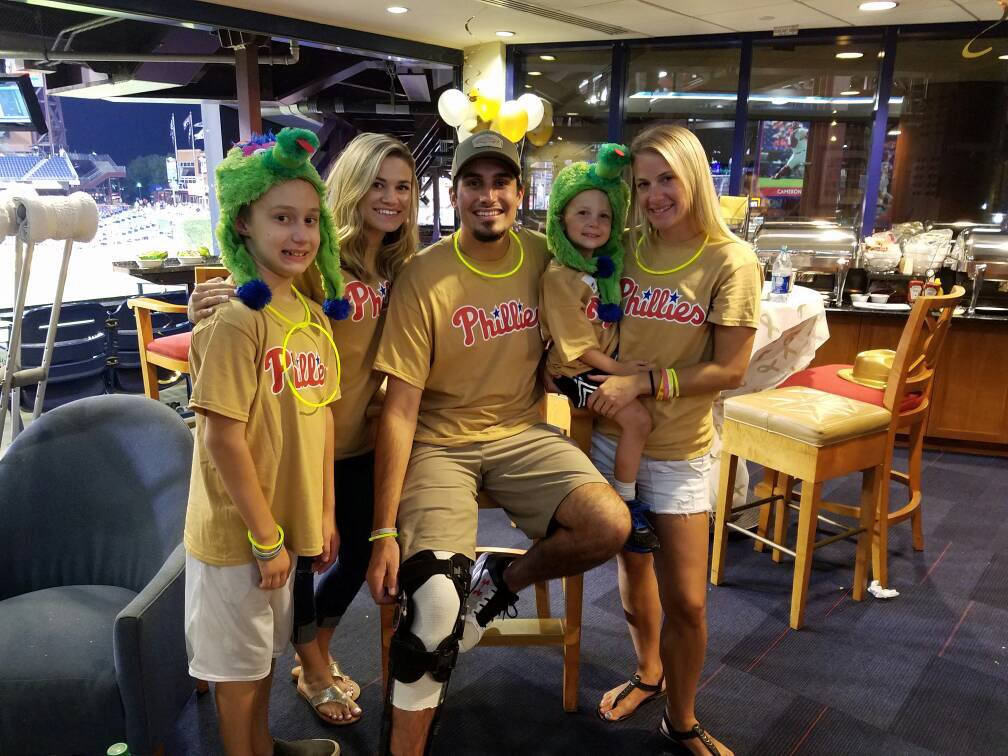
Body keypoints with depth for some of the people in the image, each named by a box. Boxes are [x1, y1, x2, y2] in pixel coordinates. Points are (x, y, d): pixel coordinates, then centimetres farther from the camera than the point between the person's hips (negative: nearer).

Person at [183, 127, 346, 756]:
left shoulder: (314, 314, 2)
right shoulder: (237, 321, -21)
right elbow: (224, 438, -21)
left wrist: (325, 513, 8)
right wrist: (266, 538, -16)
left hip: (287, 522, 7)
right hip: (239, 531, -7)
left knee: (266, 647, 26)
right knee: (238, 660, 14)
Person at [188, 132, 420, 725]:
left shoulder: (399, 268, 2)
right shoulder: (317, 258, -17)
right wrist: (208, 310, -38)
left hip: (361, 438, 6)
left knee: (361, 552, 19)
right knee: (302, 555, 13)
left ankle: (318, 654, 47)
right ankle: (313, 669, 42)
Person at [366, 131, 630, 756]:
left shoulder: (542, 257, 0)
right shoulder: (424, 277, -13)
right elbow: (400, 409, -14)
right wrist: (384, 531, -16)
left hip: (522, 432, 4)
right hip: (441, 443, -3)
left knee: (611, 525, -21)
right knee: (435, 605, -22)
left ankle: (499, 582, 9)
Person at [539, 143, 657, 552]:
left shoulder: (608, 263, 6)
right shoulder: (559, 275, -18)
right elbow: (576, 343, -18)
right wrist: (617, 368, -18)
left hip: (612, 360, 8)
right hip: (577, 371, -8)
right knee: (637, 420, -18)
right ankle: (626, 505, -2)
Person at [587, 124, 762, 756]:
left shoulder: (731, 261, -11)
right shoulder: (626, 249, 0)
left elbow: (730, 370, -13)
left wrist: (642, 384, -19)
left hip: (679, 449, -3)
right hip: (613, 434, 3)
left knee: (686, 600, 2)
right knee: (633, 567, 18)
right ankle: (648, 674, 45)